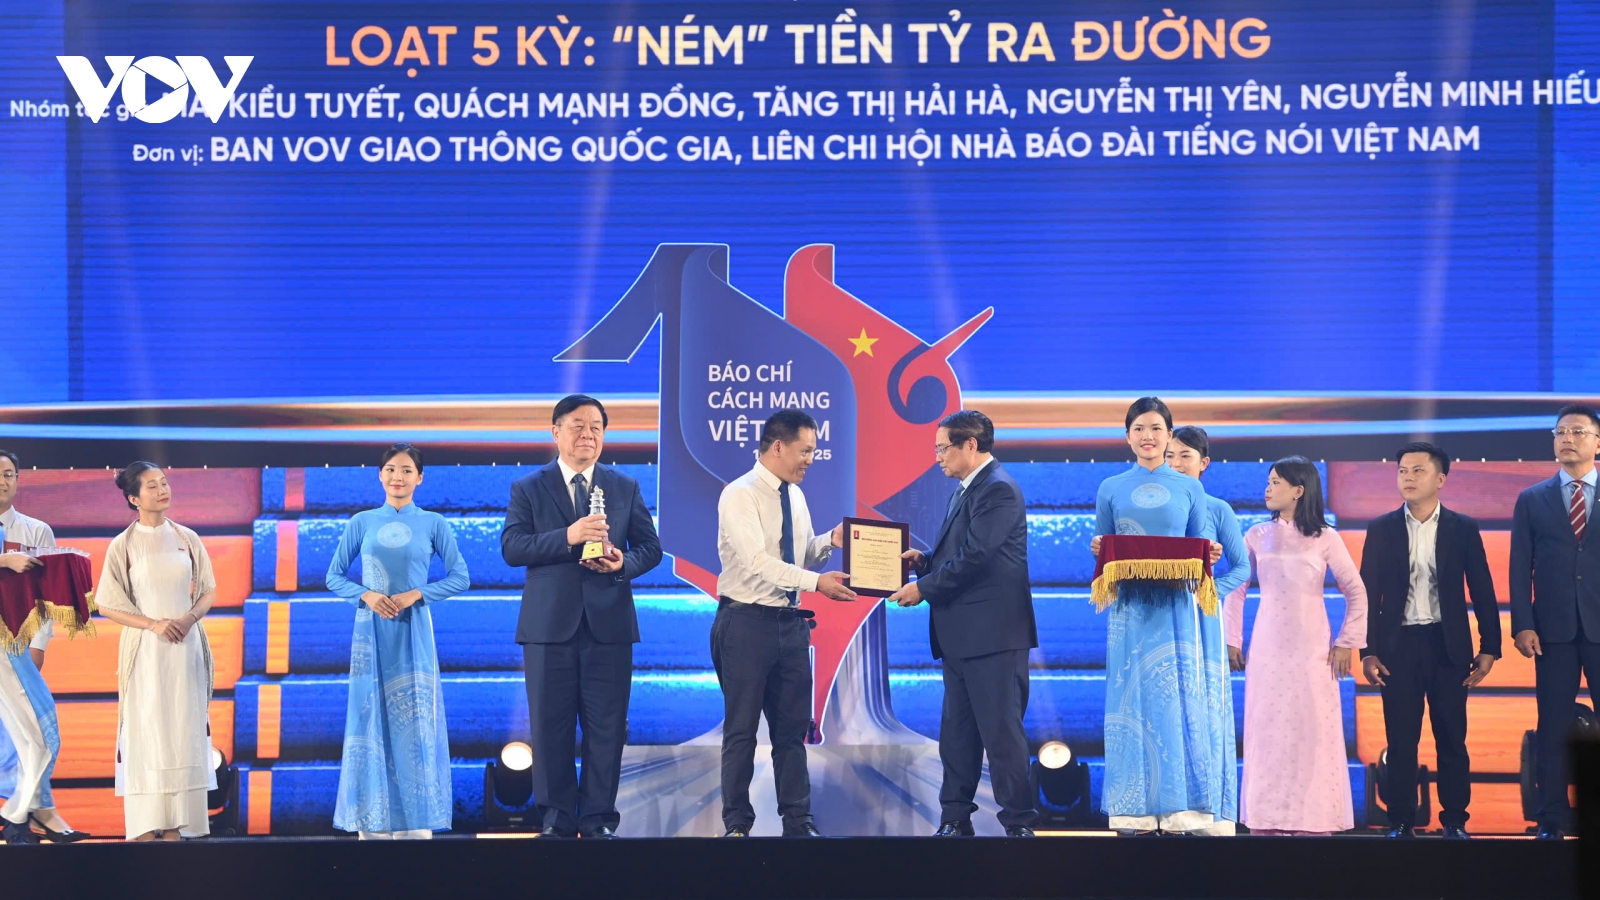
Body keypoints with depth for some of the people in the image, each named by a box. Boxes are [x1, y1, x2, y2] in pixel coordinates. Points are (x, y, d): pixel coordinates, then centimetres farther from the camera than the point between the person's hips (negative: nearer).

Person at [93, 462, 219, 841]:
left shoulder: (187, 539, 6)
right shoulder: (123, 545, -2)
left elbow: (208, 591, 10)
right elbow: (106, 604, -3)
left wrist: (188, 618, -10)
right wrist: (153, 624, -13)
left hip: (186, 646, 3)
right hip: (144, 649, -3)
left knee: (183, 731, 2)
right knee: (145, 732, -4)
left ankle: (174, 825, 7)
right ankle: (146, 828, -2)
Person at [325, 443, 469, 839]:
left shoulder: (433, 524, 3)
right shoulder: (361, 523, 6)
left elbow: (460, 578, 2)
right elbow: (335, 576, 8)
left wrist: (416, 594, -11)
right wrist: (366, 595, -10)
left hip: (413, 632, -1)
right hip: (371, 631, 1)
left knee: (414, 721, -1)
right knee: (370, 718, 2)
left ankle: (415, 822, 2)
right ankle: (372, 822, 6)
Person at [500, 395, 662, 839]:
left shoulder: (626, 487, 11)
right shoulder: (528, 489, 6)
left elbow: (651, 547, 9)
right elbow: (511, 547, -6)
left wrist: (625, 562, -13)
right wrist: (567, 537, -19)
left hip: (609, 623, 1)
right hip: (550, 624, -1)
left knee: (606, 727, 2)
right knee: (551, 727, 3)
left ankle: (598, 819, 9)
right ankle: (557, 819, 11)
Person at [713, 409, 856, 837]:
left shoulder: (795, 496, 10)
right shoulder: (739, 495, -14)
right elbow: (758, 562, -24)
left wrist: (830, 541, -2)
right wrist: (816, 582, -31)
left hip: (789, 621, 7)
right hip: (747, 621, -7)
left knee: (792, 727, 11)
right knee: (742, 729, 1)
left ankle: (797, 821, 18)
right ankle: (737, 823, 10)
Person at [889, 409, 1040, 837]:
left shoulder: (998, 489, -13)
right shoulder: (966, 490, 17)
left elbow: (975, 558, -21)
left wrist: (923, 589, -14)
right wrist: (923, 561, 2)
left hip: (993, 633, -10)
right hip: (961, 635, 10)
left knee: (1001, 731, -5)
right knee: (957, 732, 13)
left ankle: (1019, 822, 0)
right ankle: (955, 818, 19)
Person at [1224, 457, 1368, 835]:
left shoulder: (1325, 538, -1)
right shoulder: (1257, 537, 5)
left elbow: (1356, 592, 3)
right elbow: (1236, 588, 12)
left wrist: (1347, 643, -1)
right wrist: (1232, 639, 8)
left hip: (1311, 650, -2)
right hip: (1267, 648, 2)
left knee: (1313, 732, -2)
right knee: (1266, 732, 1)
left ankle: (1314, 820, 4)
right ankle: (1266, 820, 5)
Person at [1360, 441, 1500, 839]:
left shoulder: (1463, 529, 3)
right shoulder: (1381, 530, 4)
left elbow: (1483, 592, 4)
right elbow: (1369, 593, 4)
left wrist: (1489, 648, 0)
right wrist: (1368, 651, -2)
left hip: (1449, 646, 0)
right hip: (1398, 646, 0)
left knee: (1452, 739, 3)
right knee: (1401, 741, 2)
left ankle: (1454, 822, 11)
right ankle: (1400, 823, 8)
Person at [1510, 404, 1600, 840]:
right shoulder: (1532, 500, 10)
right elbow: (1520, 569, 6)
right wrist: (1522, 625, -4)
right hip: (1553, 630, 1)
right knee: (1554, 727, 3)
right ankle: (1553, 819, 7)